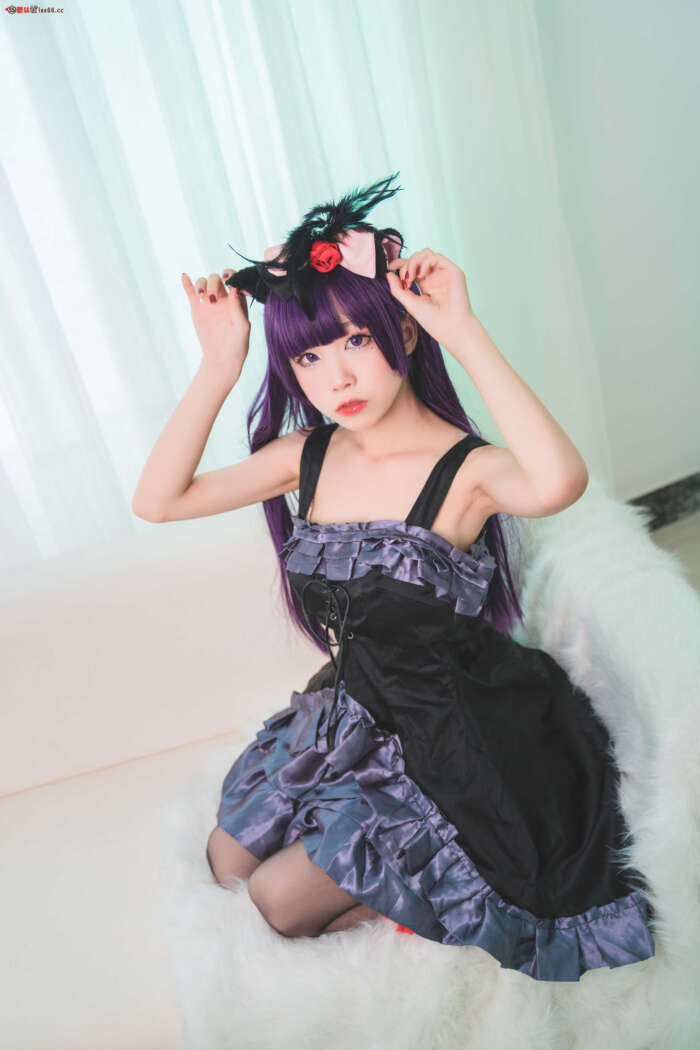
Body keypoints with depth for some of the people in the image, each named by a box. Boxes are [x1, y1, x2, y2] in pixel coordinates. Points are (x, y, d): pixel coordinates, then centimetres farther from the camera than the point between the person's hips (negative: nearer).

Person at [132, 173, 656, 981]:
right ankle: (412, 888, 28)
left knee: (281, 899, -3)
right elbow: (158, 500, -7)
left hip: (450, 734, -6)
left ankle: (429, 905, 21)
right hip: (351, 713, 7)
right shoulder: (310, 455, -5)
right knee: (227, 864, 15)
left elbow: (558, 482, -48)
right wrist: (218, 368, -16)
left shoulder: (464, 469, -23)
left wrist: (463, 331, -39)